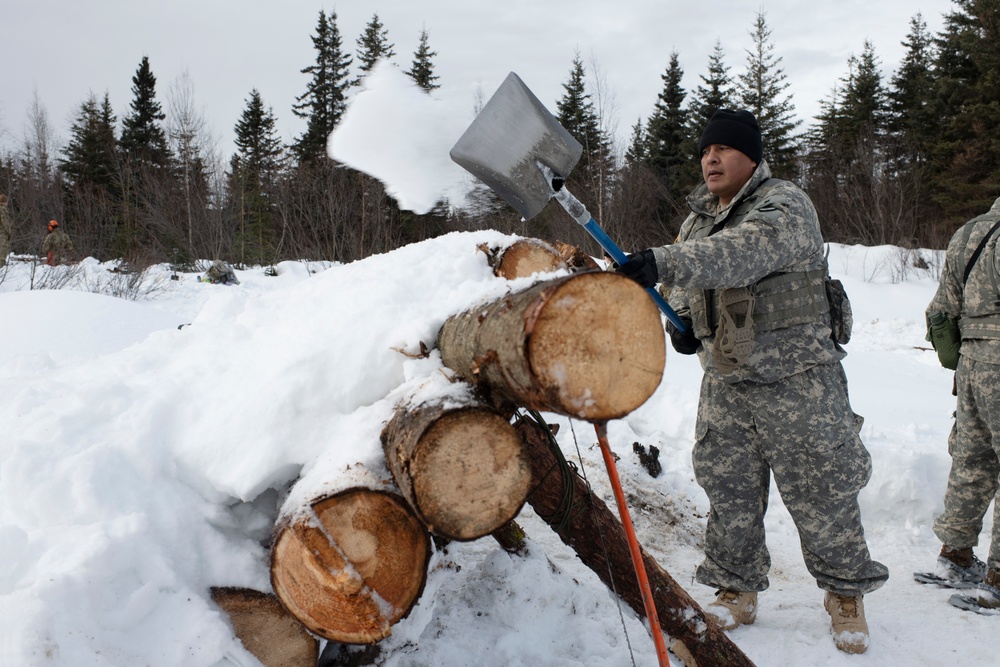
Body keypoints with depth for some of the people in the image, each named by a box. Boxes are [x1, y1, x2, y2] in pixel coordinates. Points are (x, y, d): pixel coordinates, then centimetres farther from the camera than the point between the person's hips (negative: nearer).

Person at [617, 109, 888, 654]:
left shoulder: (785, 206, -12)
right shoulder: (697, 217, 12)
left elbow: (743, 252, -32)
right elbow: (685, 280, 23)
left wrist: (665, 261, -44)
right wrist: (681, 319, 0)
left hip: (796, 381, -6)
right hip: (724, 381, 6)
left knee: (820, 490, 3)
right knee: (728, 490, 9)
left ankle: (846, 592, 21)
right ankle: (736, 589, 24)